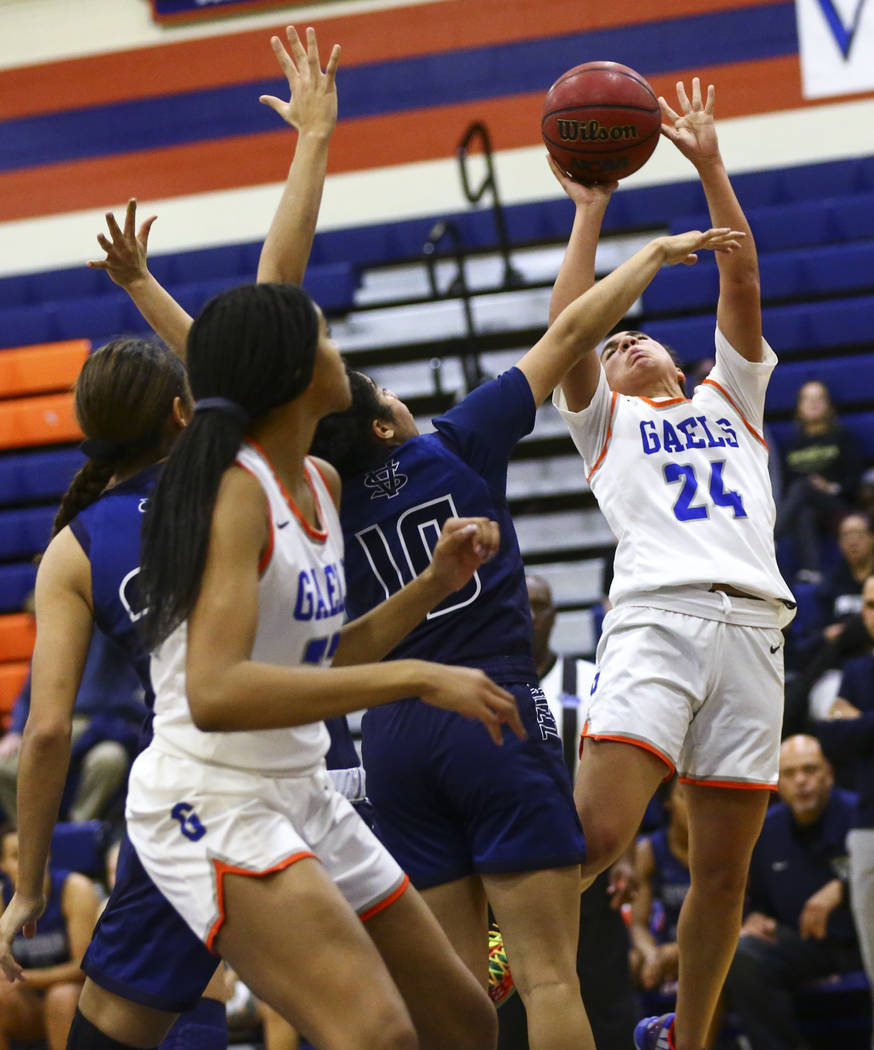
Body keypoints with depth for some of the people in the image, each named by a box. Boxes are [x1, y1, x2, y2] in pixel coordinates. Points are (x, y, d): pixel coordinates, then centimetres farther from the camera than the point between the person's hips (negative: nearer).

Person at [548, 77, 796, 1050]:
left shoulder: (729, 397, 28)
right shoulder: (603, 419, 22)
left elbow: (742, 288, 17)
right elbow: (567, 326, 6)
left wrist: (710, 166, 11)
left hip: (751, 626, 3)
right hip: (656, 616, -3)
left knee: (723, 872, 2)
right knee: (592, 835, -21)